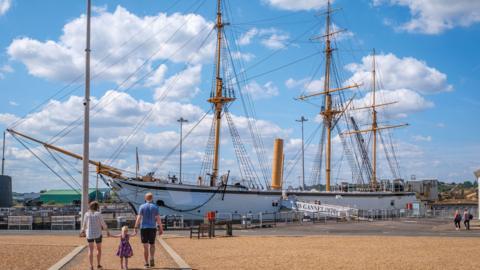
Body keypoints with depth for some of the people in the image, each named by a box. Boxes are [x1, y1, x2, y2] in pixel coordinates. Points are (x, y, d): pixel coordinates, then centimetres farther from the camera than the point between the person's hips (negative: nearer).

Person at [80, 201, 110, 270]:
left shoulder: (87, 214, -3)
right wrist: (107, 231, 7)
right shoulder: (98, 214, -10)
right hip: (98, 234, -1)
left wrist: (83, 231, 24)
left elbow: (84, 224, 6)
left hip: (89, 234, 1)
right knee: (99, 249, 16)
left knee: (90, 250, 4)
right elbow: (103, 224, -7)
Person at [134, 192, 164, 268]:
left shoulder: (142, 207, -1)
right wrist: (161, 228, 0)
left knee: (145, 246, 6)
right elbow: (158, 218, -4)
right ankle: (152, 258, -8)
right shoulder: (155, 207, 0)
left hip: (143, 228, 0)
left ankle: (146, 263, 7)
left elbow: (139, 218, -7)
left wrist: (136, 228, -5)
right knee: (152, 245, 15)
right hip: (152, 228, 0)